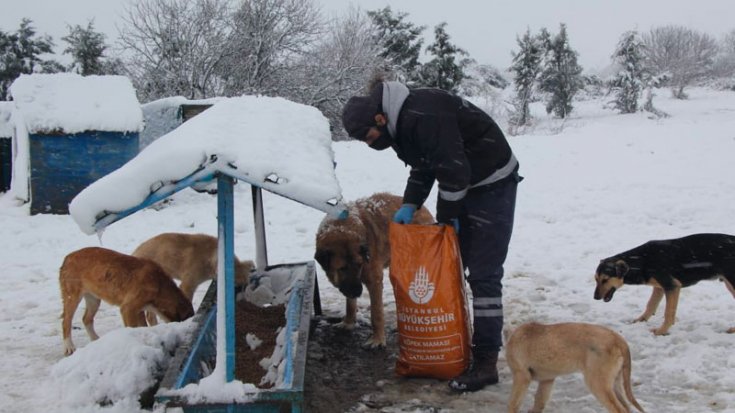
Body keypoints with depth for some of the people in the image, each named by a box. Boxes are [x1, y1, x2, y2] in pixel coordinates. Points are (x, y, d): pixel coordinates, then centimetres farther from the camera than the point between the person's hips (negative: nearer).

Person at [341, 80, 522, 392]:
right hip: (461, 186, 10)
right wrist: (409, 205, 2)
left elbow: (453, 169, -27)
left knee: (483, 274, -9)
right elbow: (423, 166, 15)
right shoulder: (402, 120, 4)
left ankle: (485, 361, -3)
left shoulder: (425, 117, -28)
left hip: (492, 183, -10)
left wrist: (447, 217, -13)